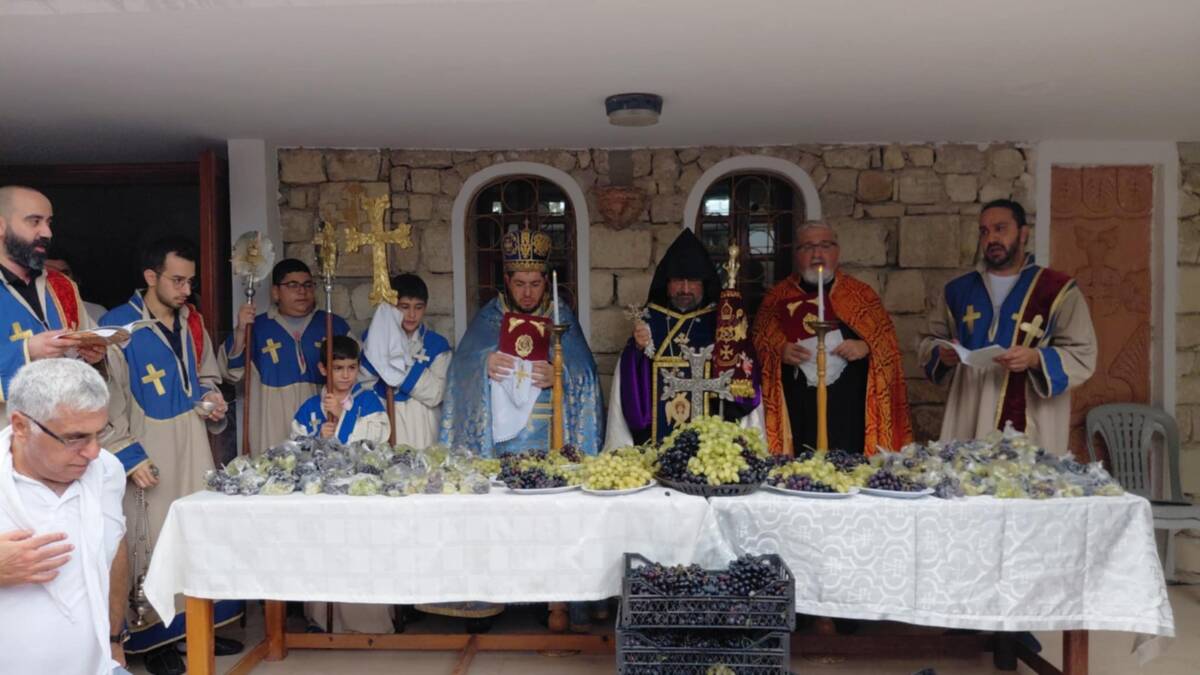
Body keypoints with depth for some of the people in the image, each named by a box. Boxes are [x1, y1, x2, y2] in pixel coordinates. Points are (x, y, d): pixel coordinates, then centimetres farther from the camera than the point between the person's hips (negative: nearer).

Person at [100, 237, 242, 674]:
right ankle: (154, 638, 15)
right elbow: (107, 400, -12)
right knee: (154, 542, 1)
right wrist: (129, 456, -15)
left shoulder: (192, 322, 7)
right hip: (148, 453, -6)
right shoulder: (118, 326, -13)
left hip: (193, 446, 6)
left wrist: (210, 399, 0)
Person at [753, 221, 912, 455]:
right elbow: (759, 341, 11)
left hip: (849, 405, 0)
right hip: (797, 407, 0)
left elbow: (886, 339, 11)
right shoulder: (778, 297, 12)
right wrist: (780, 351, -8)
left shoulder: (861, 294, 11)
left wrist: (865, 346, -8)